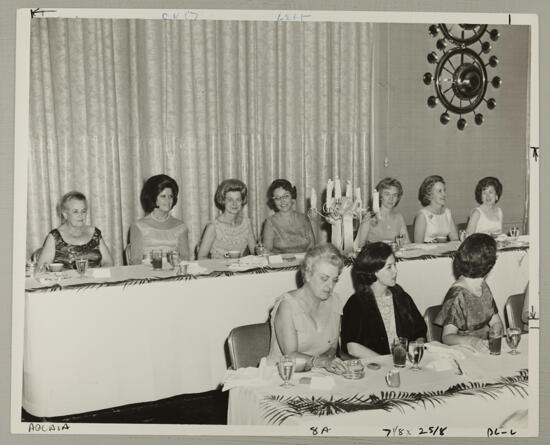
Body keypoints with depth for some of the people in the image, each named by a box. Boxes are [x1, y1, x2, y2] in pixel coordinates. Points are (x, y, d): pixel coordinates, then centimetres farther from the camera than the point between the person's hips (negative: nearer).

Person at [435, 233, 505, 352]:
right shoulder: (457, 295, -17)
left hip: (485, 346, 8)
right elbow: (447, 337, -22)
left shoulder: (483, 287, 10)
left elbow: (496, 322, 16)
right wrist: (472, 341, -41)